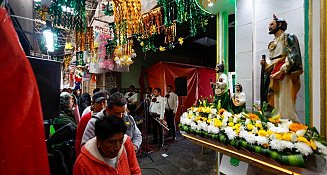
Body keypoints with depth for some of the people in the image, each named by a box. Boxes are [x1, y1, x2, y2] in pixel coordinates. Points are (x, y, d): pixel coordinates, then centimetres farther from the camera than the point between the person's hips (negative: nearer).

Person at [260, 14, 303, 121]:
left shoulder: (288, 38, 1)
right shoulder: (272, 43, 21)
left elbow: (294, 57, -13)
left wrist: (281, 71, -21)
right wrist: (265, 64, 3)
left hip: (284, 76, -7)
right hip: (273, 78, 7)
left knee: (284, 106, -8)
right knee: (275, 106, 8)